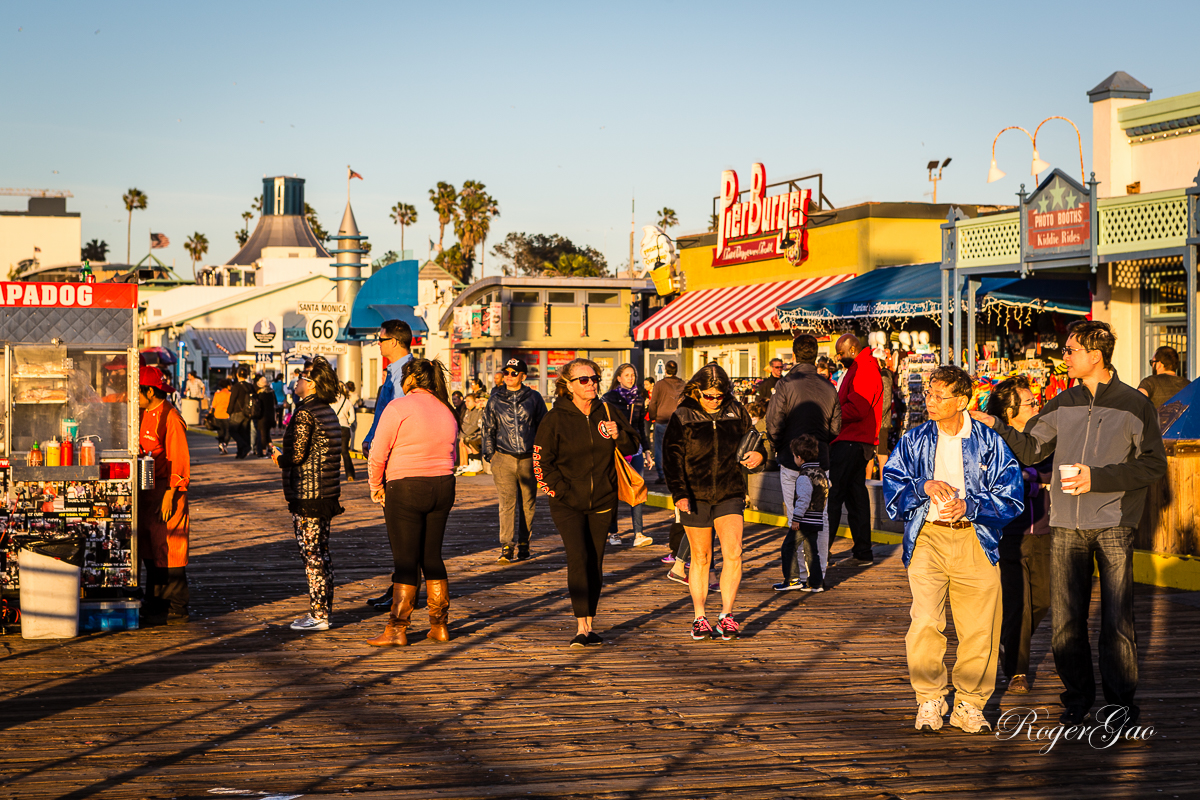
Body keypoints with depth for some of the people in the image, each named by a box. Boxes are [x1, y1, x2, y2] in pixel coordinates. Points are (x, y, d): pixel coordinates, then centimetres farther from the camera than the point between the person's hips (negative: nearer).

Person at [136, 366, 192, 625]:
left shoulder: (170, 418, -15)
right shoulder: (144, 414, 13)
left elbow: (179, 461, -17)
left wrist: (170, 495, -21)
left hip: (166, 490, -9)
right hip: (147, 490, 9)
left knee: (168, 550, -5)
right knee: (149, 549, 14)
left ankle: (175, 610, 0)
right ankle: (155, 603, 23)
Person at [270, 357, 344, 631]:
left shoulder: (304, 413, -16)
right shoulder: (328, 412, 12)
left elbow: (297, 454, -20)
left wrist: (278, 458, 0)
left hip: (306, 494, -9)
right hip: (328, 493, 9)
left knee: (312, 555, -4)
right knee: (321, 553, 14)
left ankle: (318, 616, -2)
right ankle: (324, 610, 19)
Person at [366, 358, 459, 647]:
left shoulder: (398, 407, -10)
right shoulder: (446, 410, 10)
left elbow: (378, 454, -10)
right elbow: (450, 453, 13)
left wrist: (376, 486, 3)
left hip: (406, 489, -6)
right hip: (443, 487, 6)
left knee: (405, 560, -2)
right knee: (432, 557, 14)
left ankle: (397, 629, 1)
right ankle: (440, 626, 16)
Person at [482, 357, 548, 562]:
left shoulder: (533, 398, 7)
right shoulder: (495, 400, 9)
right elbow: (488, 429, 15)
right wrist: (490, 455, 7)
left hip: (529, 458, 0)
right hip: (504, 458, 0)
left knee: (528, 502, 5)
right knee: (507, 501, -9)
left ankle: (523, 543, 16)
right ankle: (507, 546, -10)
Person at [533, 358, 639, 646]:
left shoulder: (606, 412, 5)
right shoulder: (555, 419, -5)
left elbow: (632, 446, 11)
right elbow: (541, 463, -3)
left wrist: (618, 435, -10)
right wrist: (563, 491, -10)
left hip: (602, 502, 4)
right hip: (568, 504, -4)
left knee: (595, 563, 7)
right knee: (578, 558, -17)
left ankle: (590, 624, 16)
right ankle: (581, 626, -16)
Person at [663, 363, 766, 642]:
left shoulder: (735, 412, 4)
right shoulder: (683, 417, -4)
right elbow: (672, 459, -6)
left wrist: (758, 454, -4)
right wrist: (679, 493, -17)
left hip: (729, 494, 1)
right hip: (695, 496, -1)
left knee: (733, 553, -13)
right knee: (701, 558, 7)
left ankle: (726, 615, -4)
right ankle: (699, 618, 18)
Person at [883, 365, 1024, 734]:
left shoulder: (988, 442, 6)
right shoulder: (914, 441, 11)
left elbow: (1011, 496, 2)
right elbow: (892, 489, 6)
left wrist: (969, 505, -12)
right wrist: (924, 486, -12)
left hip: (976, 541, 0)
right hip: (927, 539, 0)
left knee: (980, 628, -2)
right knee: (925, 622, -14)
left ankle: (969, 704, 12)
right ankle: (929, 700, 0)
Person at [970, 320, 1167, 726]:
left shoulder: (1134, 405, -1)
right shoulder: (1063, 404, 12)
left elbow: (1153, 465, -4)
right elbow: (1029, 449, 13)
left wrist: (1097, 478, -13)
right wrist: (995, 426, -1)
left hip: (1113, 525, -4)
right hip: (1066, 526, 4)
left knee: (1116, 621, -3)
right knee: (1066, 620, 4)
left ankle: (1121, 701, 10)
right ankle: (1078, 697, 18)